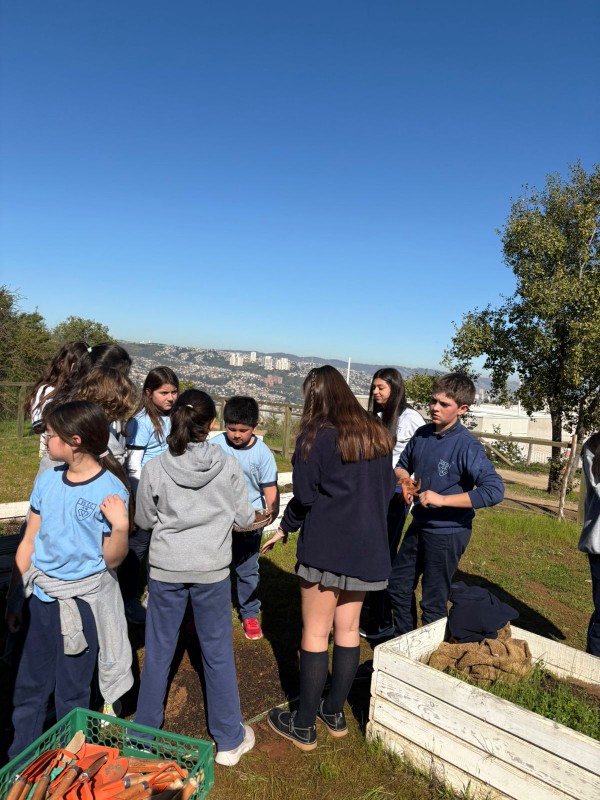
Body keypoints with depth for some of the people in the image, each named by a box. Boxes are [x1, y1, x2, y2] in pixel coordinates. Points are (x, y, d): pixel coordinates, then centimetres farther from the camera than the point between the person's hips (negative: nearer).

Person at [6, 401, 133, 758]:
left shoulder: (111, 490, -17)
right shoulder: (47, 481, -3)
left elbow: (112, 560, -12)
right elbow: (29, 544, 6)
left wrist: (121, 526, -30)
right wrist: (14, 598, 10)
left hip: (83, 602, -4)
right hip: (42, 598, 4)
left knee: (72, 695, 13)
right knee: (28, 689, 17)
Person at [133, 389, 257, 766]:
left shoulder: (155, 469, -11)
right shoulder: (229, 466, -12)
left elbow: (144, 520, 2)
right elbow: (244, 519, -5)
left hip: (166, 569, 1)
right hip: (212, 570, 0)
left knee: (158, 651, 18)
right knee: (218, 653, 13)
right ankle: (230, 740, 28)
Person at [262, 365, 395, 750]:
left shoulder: (317, 434, -12)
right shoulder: (377, 434, 6)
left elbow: (305, 495, -10)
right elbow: (388, 488, 12)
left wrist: (284, 528, 6)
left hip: (326, 546, -6)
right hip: (368, 546, 6)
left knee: (315, 633, 6)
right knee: (348, 629, 16)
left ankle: (304, 726, 19)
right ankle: (334, 712, 31)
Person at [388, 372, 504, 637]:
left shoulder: (467, 446, -21)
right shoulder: (422, 434, -1)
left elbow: (494, 490, -30)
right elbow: (402, 465, 15)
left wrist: (442, 499, -30)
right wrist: (405, 480, -8)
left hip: (448, 532, -7)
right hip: (419, 525, 7)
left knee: (433, 604, 8)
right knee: (398, 585, 19)